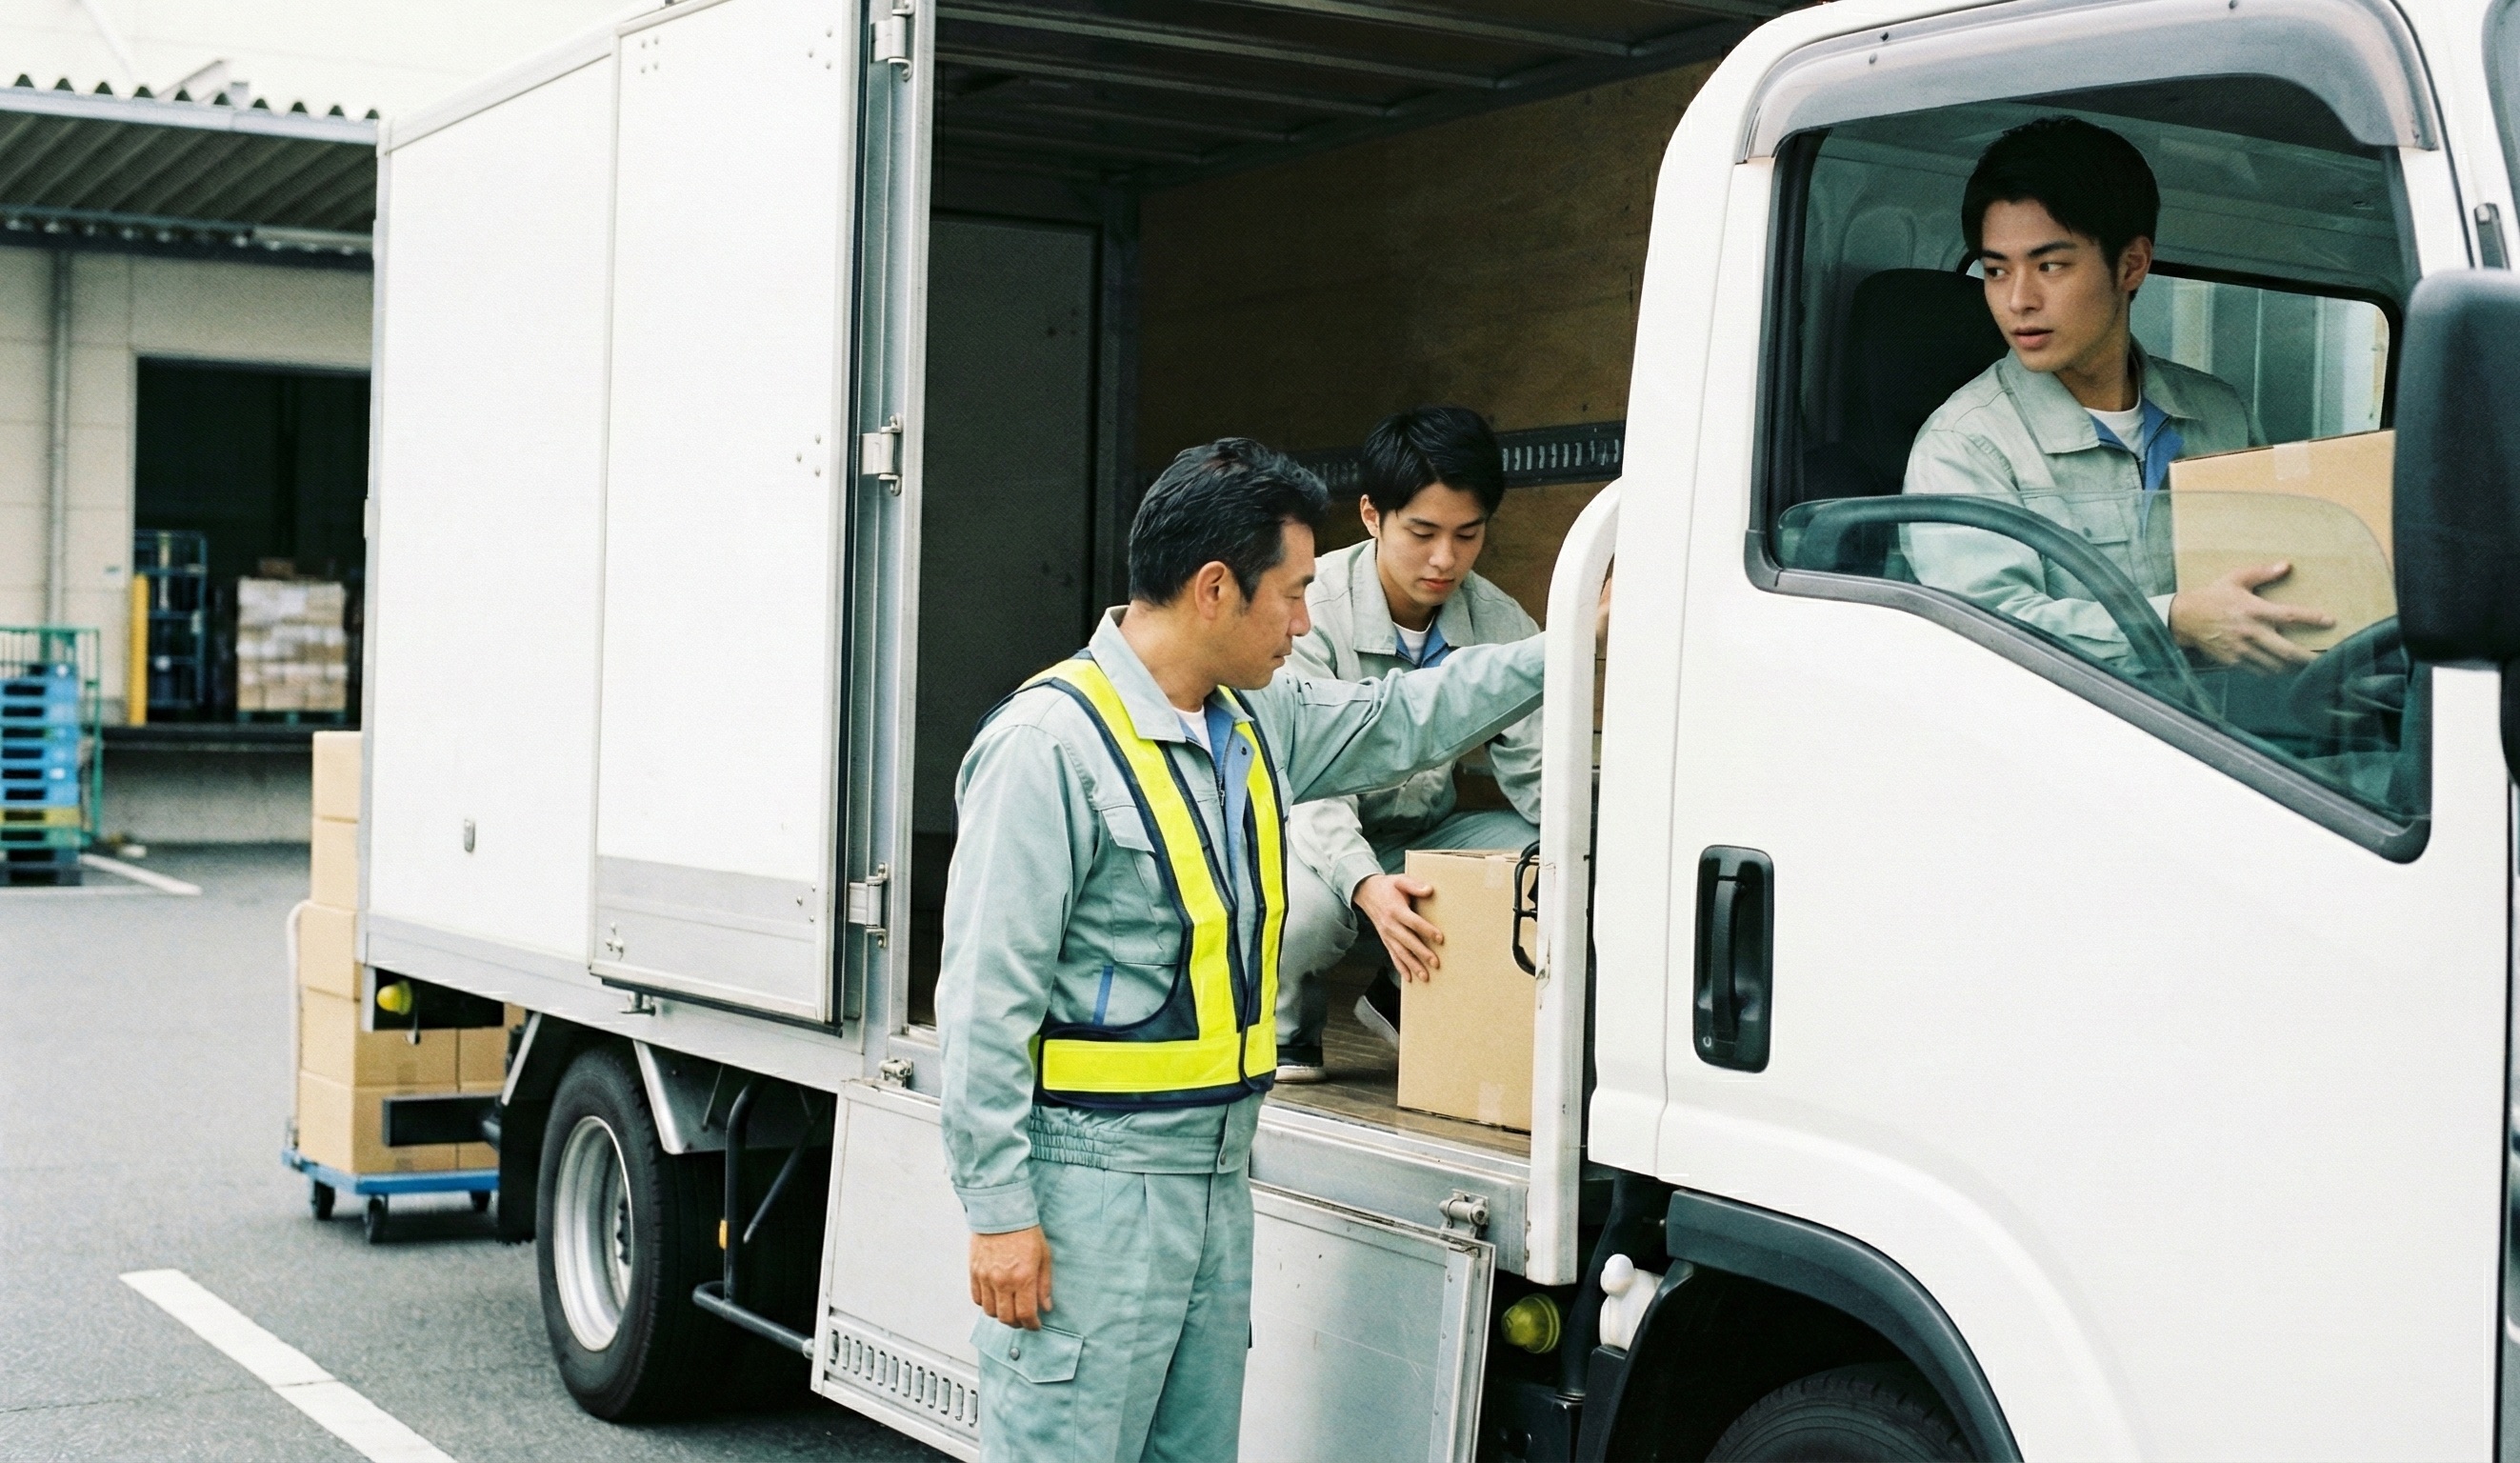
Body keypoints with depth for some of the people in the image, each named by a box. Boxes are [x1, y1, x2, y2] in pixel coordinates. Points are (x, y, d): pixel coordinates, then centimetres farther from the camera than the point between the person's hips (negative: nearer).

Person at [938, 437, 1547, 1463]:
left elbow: (1397, 724, 29)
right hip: (1091, 1179, -9)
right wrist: (999, 1210, -18)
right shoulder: (1052, 743, -16)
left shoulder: (1257, 718, 10)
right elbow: (986, 998, -17)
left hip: (1217, 1171, 9)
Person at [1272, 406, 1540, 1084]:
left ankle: (1409, 1000, 3)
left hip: (1424, 842, 4)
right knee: (1307, 900, -39)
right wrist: (1365, 884, -48)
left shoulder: (1499, 623, -7)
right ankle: (1285, 1027, 0)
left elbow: (1535, 770, -10)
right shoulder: (1312, 608, -21)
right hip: (1322, 843, -4)